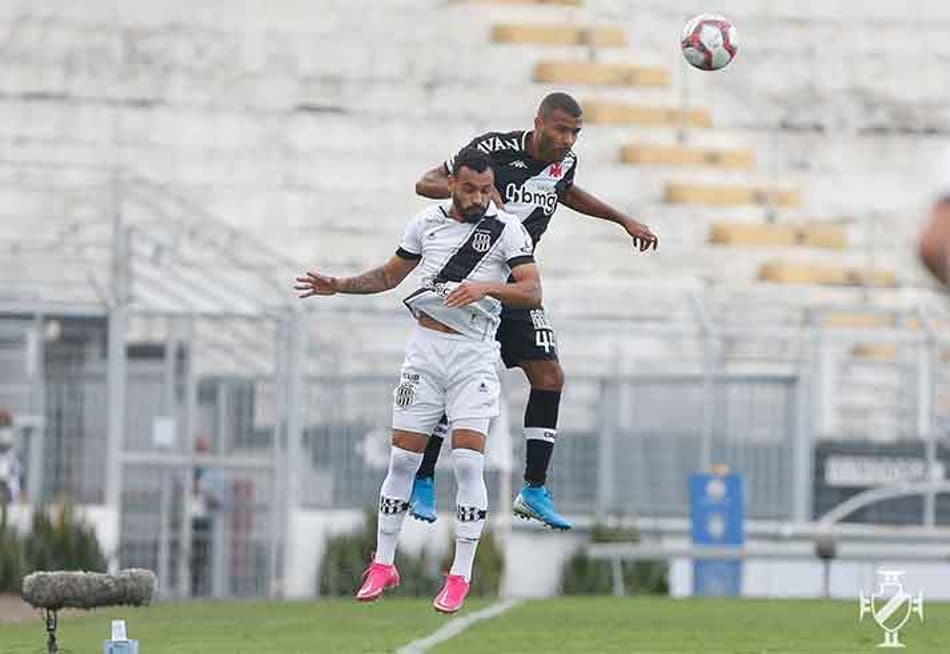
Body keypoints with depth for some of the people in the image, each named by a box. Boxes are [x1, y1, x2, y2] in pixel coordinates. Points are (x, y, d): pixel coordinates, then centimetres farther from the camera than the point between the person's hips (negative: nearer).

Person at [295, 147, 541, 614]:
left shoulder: (507, 231, -4)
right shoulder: (427, 224, 7)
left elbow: (532, 292, -14)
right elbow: (389, 275, 22)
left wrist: (487, 286, -29)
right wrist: (337, 286, 12)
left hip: (473, 356, -3)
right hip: (425, 350, 3)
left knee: (468, 462, -11)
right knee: (402, 458, 3)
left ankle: (460, 577, -4)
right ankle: (383, 565, 14)